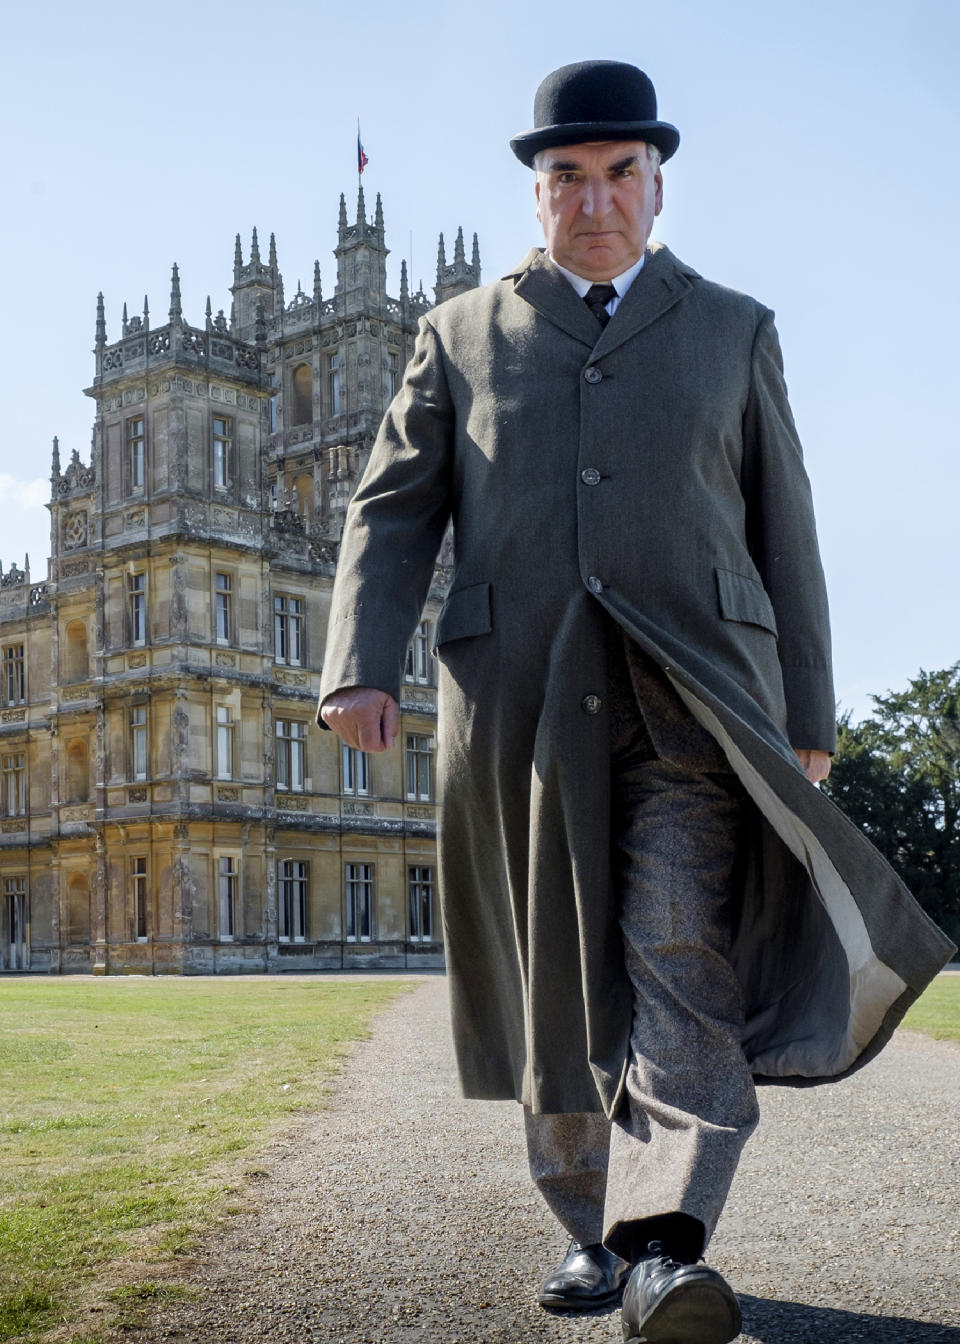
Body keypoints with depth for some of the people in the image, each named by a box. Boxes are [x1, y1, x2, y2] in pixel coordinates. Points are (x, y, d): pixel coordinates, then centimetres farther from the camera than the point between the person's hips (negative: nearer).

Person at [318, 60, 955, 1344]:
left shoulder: (734, 331, 16)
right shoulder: (461, 334, 15)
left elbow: (784, 535, 15)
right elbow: (392, 509, 8)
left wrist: (808, 718, 11)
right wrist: (361, 668, -7)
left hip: (691, 694, -1)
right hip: (518, 697, 1)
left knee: (682, 963, -15)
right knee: (559, 979, 6)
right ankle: (592, 1227, 20)